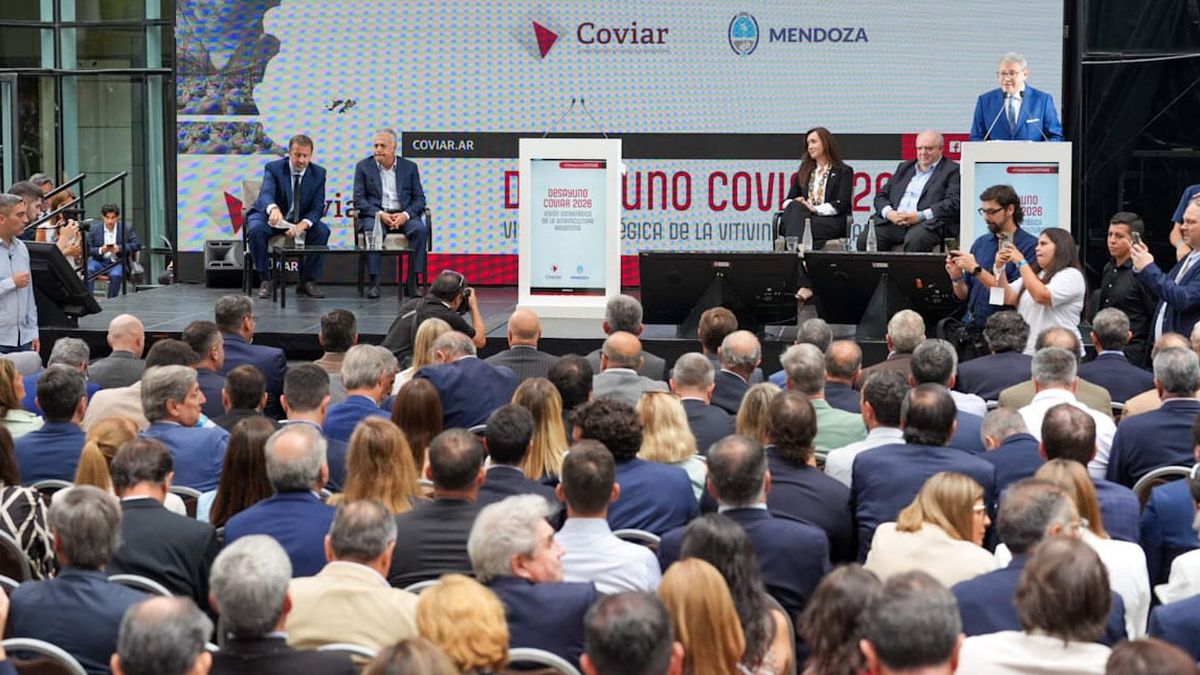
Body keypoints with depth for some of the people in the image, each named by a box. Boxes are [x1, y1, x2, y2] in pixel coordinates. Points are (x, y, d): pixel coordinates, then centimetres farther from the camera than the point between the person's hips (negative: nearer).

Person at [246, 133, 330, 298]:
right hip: (270, 217, -2)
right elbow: (266, 194, -33)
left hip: (300, 221, 2)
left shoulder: (318, 173, -6)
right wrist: (274, 209, -59)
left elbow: (318, 208, -9)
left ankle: (307, 281, -13)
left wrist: (302, 225, -31)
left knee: (322, 231, -25)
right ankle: (266, 280, -19)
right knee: (256, 230, -34)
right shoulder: (273, 168, -15)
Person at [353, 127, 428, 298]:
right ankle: (374, 283, -31)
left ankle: (411, 282, -25)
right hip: (374, 215, -1)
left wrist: (405, 215, -14)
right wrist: (379, 214, -17)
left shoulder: (409, 167, 10)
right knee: (372, 231, -36)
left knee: (420, 229, -30)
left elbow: (419, 199, 6)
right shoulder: (363, 167, 7)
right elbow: (359, 199, 0)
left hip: (403, 216, 1)